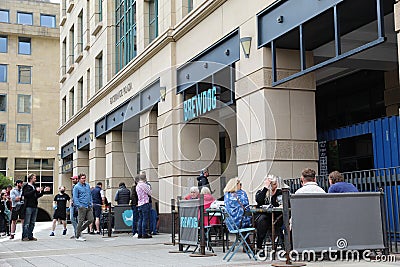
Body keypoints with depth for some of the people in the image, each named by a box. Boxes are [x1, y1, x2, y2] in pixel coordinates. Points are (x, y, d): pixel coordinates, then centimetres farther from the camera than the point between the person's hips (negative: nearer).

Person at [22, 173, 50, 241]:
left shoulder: (34, 187, 19)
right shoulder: (26, 186, -3)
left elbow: (37, 196, 21)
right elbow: (26, 194, -18)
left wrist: (43, 191, 12)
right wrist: (35, 190, -21)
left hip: (34, 207, 8)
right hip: (28, 207, -8)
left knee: (32, 223, 9)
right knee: (27, 222, -7)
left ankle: (30, 236, 13)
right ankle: (25, 236, -5)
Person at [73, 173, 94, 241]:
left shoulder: (87, 185, 14)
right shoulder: (76, 187, -5)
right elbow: (75, 197, -8)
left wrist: (91, 202, 14)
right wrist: (79, 205, -16)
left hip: (89, 207, 6)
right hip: (82, 207, -6)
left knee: (90, 220, 4)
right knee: (81, 221, -3)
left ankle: (80, 230, 23)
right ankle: (77, 236, 8)